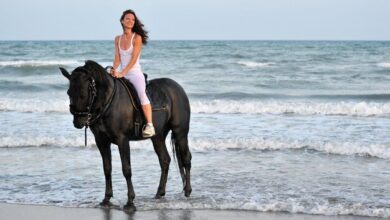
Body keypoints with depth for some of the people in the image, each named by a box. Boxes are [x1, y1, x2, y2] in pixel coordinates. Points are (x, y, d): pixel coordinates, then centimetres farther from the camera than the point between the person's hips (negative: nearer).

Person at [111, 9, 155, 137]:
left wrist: (122, 73, -21)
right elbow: (117, 58, 5)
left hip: (135, 73, -6)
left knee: (142, 94, -29)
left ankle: (150, 126, -35)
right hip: (122, 74, 6)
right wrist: (114, 70, -14)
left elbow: (133, 59, -13)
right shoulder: (118, 39, 9)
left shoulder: (137, 38, -6)